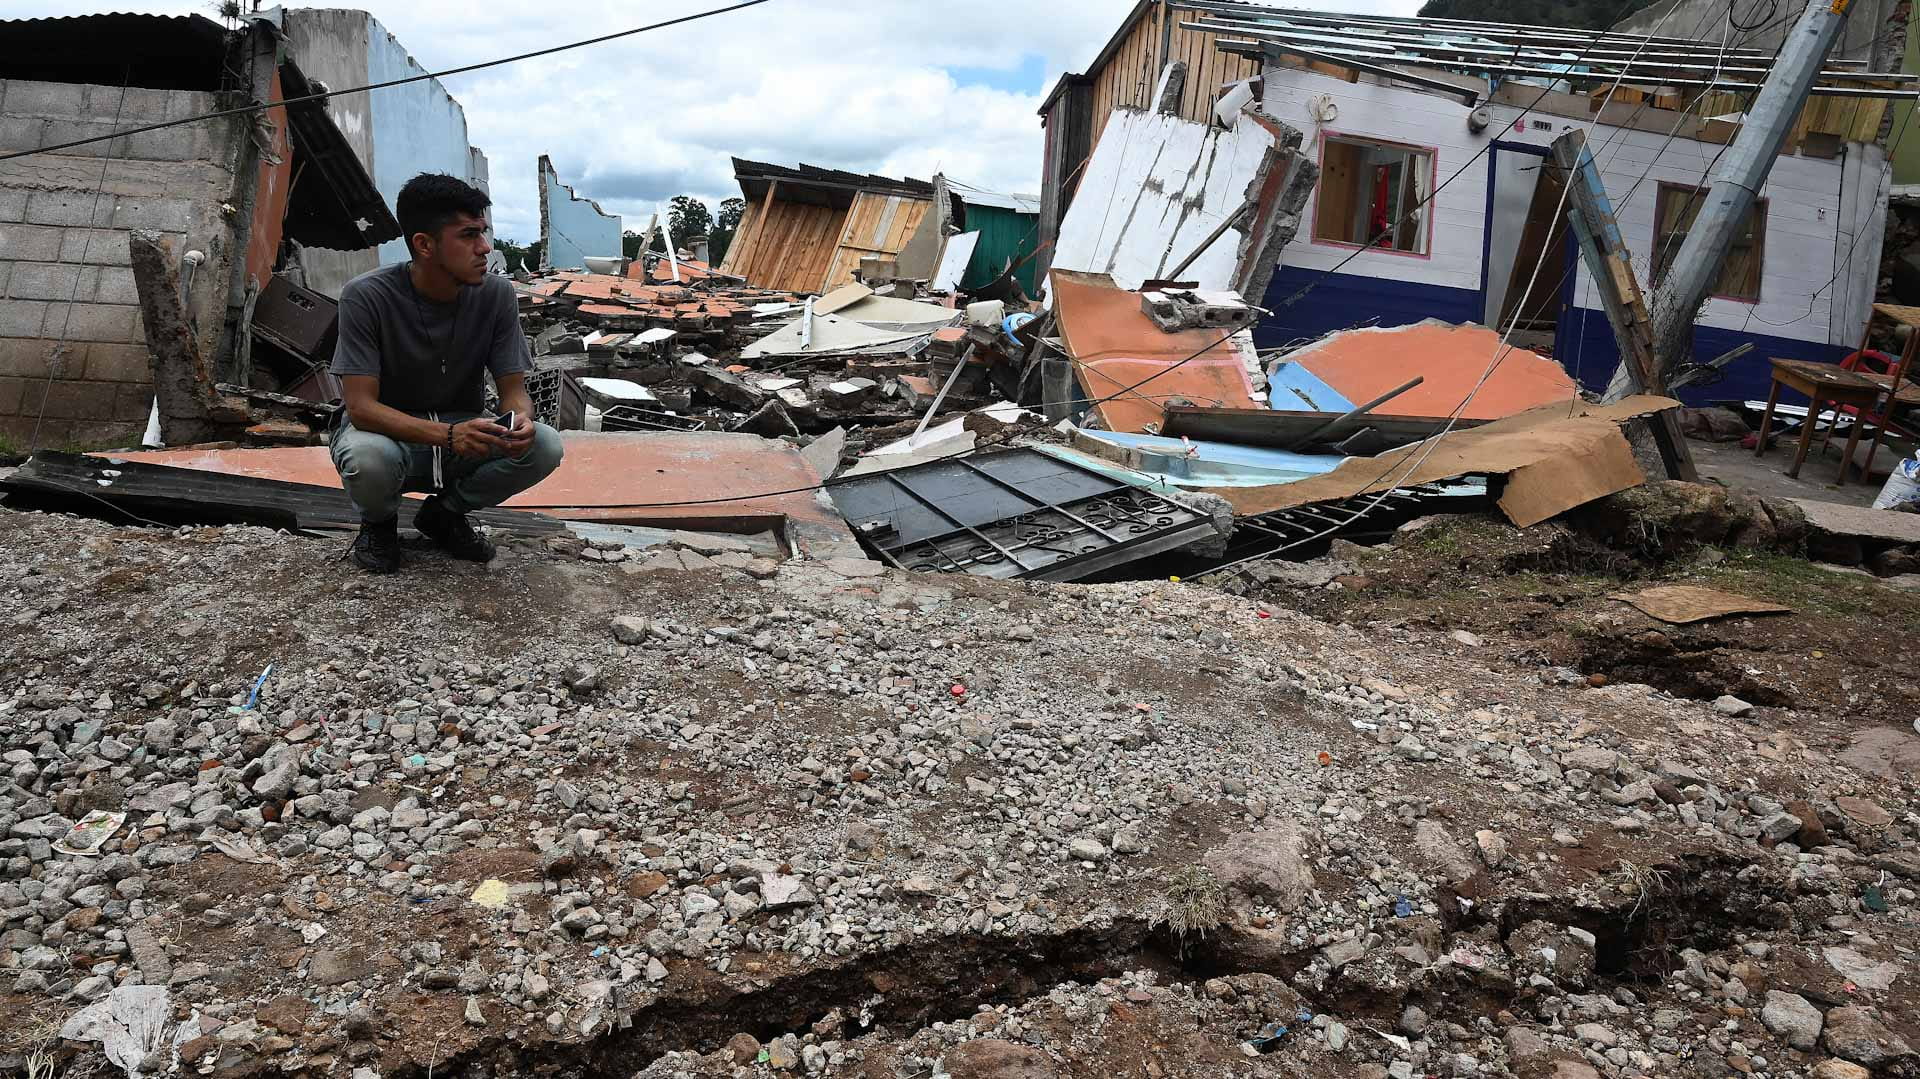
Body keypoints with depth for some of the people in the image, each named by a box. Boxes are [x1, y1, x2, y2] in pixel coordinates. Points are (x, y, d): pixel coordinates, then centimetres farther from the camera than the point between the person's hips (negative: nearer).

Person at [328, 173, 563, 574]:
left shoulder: (497, 294, -12)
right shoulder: (365, 296, -21)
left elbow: (514, 390, -7)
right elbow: (361, 406, -25)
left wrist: (520, 419, -34)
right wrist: (447, 434, -42)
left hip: (463, 432, 3)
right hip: (388, 431, -3)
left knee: (544, 445, -25)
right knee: (369, 458, -39)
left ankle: (444, 513, 5)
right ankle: (379, 522, 2)